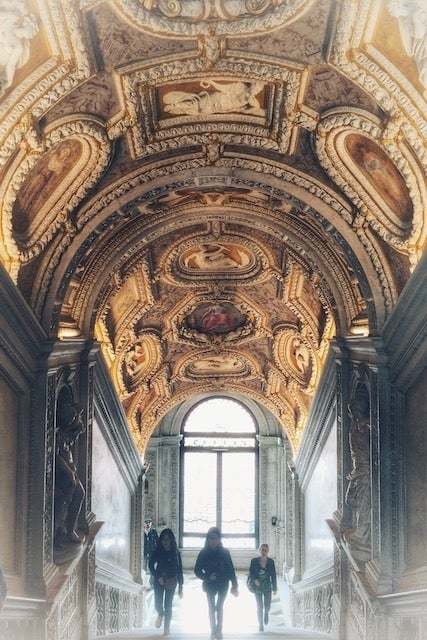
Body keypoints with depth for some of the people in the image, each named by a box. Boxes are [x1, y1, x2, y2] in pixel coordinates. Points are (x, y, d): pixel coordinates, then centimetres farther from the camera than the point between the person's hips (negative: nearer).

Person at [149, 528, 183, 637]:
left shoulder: (176, 553, 2)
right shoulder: (157, 552, 1)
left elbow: (179, 570, 3)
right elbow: (151, 565, -1)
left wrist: (180, 587, 1)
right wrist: (158, 577, -14)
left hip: (171, 582, 0)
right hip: (159, 581, 0)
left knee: (168, 605, -4)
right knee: (158, 604, -9)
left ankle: (167, 629, 6)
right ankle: (160, 614, 27)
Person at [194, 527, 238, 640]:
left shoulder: (225, 552, -5)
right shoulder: (203, 553, -5)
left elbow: (231, 570, -5)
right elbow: (197, 570, 0)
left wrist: (234, 586, -10)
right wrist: (207, 577, -16)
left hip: (223, 585, 0)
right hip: (210, 585, 0)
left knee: (220, 608, 3)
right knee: (212, 608, 2)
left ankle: (219, 631, 12)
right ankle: (213, 631, 9)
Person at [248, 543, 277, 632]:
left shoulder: (271, 562, -1)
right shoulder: (254, 561, -3)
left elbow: (273, 575, 2)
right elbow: (251, 573, -2)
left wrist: (274, 588, 1)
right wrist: (255, 580, -21)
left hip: (267, 586, 1)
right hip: (257, 586, -1)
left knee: (267, 606, -2)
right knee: (259, 606, -3)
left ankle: (266, 613, 35)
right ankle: (261, 625, 9)